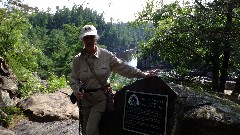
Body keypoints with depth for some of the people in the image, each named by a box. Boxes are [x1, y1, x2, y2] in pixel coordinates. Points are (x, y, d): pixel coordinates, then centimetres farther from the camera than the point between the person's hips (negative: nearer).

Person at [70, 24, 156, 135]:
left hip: (101, 98, -2)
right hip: (85, 98, 3)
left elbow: (123, 68, -5)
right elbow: (74, 79, 2)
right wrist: (76, 91, -18)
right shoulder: (78, 59, -3)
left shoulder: (106, 55, -7)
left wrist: (142, 74, -9)